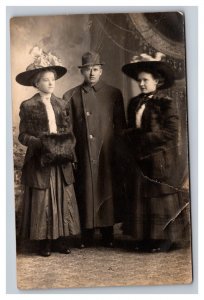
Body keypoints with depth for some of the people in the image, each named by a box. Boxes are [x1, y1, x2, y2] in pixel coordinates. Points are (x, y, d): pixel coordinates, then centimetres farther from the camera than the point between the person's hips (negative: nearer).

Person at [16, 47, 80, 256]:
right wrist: (42, 143, -18)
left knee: (63, 200, 6)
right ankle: (44, 242, 13)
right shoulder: (28, 106, -4)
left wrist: (66, 144, -9)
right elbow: (23, 135, -6)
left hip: (61, 161, 4)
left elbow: (69, 131, 10)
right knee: (42, 202, 2)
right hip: (39, 162, -4)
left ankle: (60, 240, 17)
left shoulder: (61, 104, 10)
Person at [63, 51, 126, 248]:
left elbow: (120, 126, 7)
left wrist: (119, 150, 1)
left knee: (107, 191, 5)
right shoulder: (71, 96, 6)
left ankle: (107, 234, 18)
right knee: (84, 193, 3)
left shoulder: (114, 94, 7)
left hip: (106, 154, 0)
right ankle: (86, 235, 16)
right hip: (82, 155, 0)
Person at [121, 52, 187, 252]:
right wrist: (132, 137, -5)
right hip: (139, 159, 7)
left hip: (160, 160, -6)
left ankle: (164, 239, 14)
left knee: (161, 197, 2)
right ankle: (144, 238, 21)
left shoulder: (166, 103, -8)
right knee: (140, 197, 10)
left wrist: (142, 139, -15)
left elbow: (170, 132, -16)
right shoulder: (134, 103, 12)